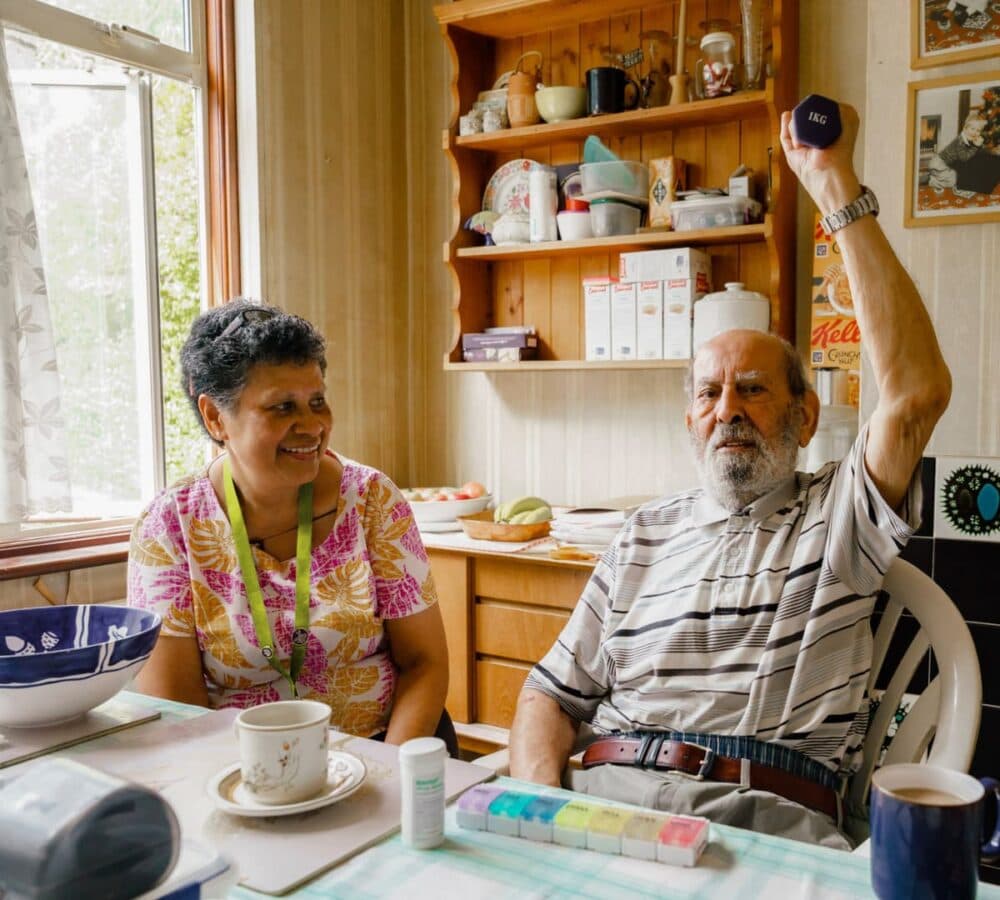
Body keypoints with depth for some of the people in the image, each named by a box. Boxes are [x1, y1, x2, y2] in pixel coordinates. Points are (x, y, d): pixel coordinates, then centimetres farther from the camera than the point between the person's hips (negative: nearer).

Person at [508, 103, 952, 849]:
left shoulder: (836, 517, 11)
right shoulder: (646, 535, 20)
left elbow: (918, 392, -8)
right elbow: (553, 690, 17)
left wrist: (837, 188, -7)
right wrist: (540, 803, -5)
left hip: (768, 814, -1)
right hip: (609, 794, 2)